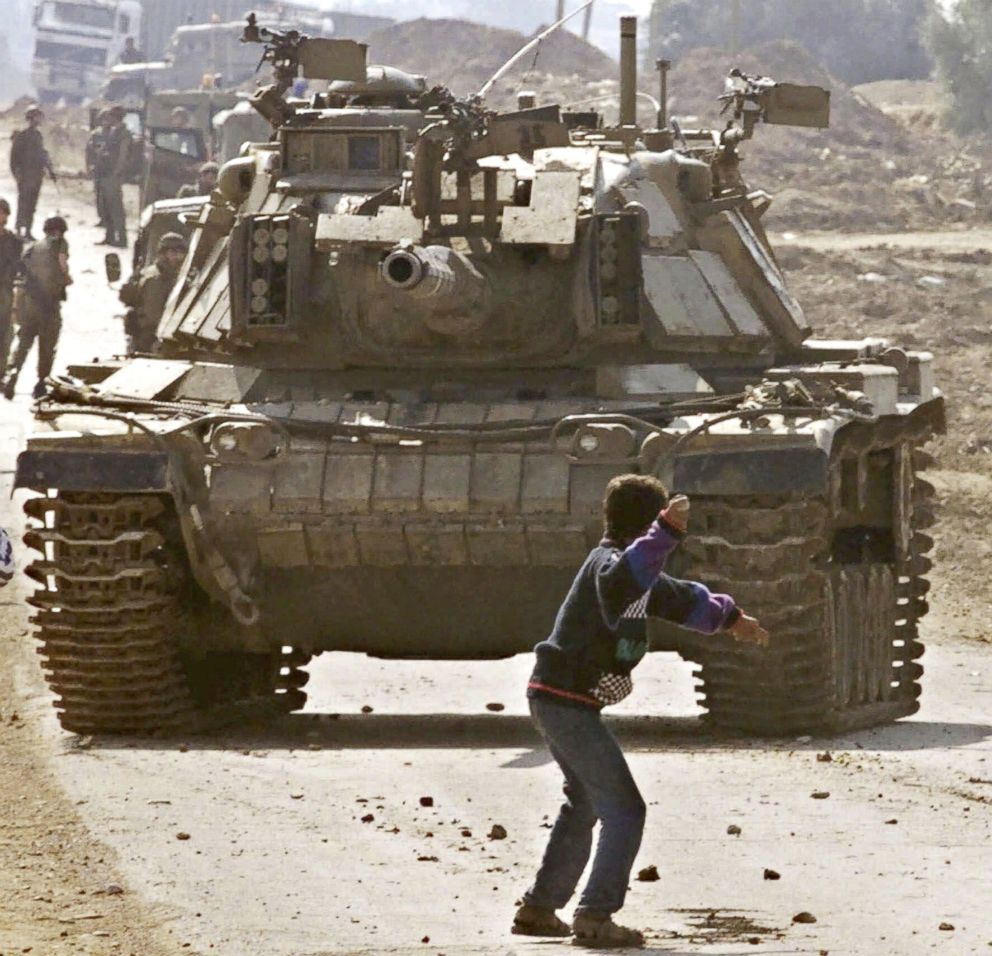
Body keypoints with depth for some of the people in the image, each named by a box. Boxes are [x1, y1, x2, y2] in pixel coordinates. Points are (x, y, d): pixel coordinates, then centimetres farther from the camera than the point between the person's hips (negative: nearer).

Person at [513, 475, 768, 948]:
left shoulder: (623, 563, 17)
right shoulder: (609, 561, -15)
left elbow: (677, 598, 35)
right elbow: (620, 583, -43)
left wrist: (729, 616, 47)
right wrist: (666, 534, -53)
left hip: (553, 699, 11)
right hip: (569, 702, -11)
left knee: (584, 804, 24)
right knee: (623, 808, -10)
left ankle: (538, 908, 32)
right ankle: (595, 918, -13)